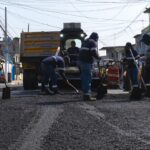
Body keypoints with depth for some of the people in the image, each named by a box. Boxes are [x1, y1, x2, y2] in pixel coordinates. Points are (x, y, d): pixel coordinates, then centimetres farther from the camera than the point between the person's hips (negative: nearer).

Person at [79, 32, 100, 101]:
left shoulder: (85, 42, 24)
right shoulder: (93, 42, -3)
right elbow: (94, 52, -16)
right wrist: (98, 57, 2)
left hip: (81, 61, 9)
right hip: (87, 62, -9)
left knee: (84, 79, 13)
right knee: (88, 79, -8)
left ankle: (85, 94, 18)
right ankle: (87, 95, -11)